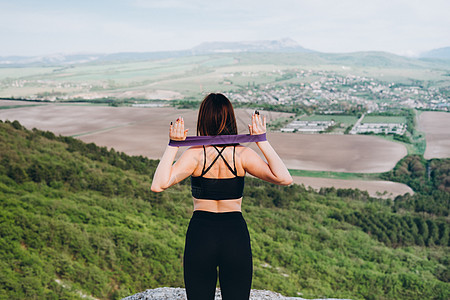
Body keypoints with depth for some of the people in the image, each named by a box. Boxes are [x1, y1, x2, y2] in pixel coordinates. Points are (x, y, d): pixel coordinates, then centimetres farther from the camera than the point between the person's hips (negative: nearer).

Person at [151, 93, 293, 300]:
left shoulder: (195, 153, -10)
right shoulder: (242, 154, -7)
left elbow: (159, 185, -21)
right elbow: (284, 179, -13)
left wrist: (173, 146, -15)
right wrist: (262, 142, -11)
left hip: (200, 234, -1)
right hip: (236, 234, 1)